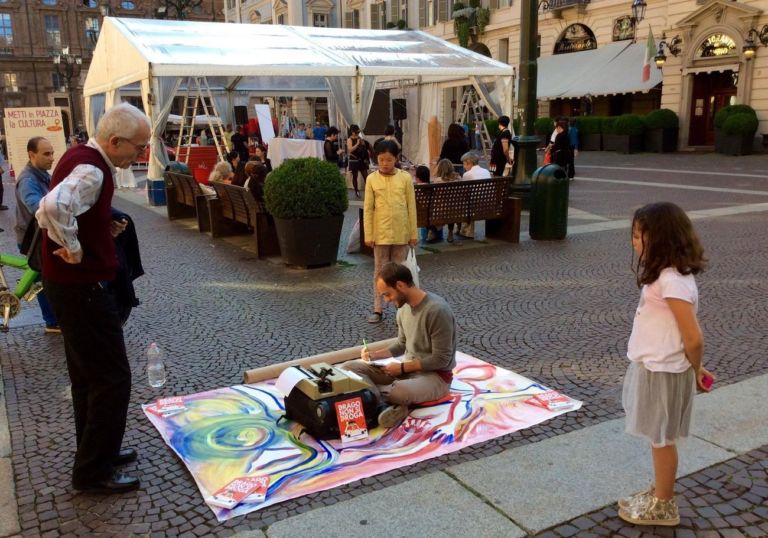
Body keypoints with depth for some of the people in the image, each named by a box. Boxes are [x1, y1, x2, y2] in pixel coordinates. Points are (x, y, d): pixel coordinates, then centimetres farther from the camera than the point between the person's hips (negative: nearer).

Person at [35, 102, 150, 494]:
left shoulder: (81, 156, 10)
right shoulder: (91, 169, -21)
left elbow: (47, 210, 19)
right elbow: (55, 206, -41)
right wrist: (74, 249, -25)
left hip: (69, 285, 10)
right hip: (83, 287, -10)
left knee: (88, 374, 20)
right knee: (111, 379, -1)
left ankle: (98, 449, 35)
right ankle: (93, 472, 10)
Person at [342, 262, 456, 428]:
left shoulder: (437, 310, -23)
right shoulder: (403, 307, 4)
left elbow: (440, 360, -21)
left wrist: (402, 367, -18)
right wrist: (374, 355, 0)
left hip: (435, 375, -9)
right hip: (407, 367, 9)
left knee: (400, 391, -42)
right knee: (349, 368, -7)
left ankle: (371, 393, -11)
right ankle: (387, 406, -28)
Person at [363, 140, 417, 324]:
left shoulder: (405, 178, -3)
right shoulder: (372, 179, -2)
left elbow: (411, 207, 0)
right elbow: (368, 209, -1)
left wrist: (413, 233, 0)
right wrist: (368, 235, -5)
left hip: (401, 233, 0)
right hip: (380, 234, 0)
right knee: (380, 271, 8)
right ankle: (377, 309, 15)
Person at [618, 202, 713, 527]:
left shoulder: (672, 282, -25)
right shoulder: (664, 274, 5)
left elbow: (693, 338, -25)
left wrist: (694, 370, -7)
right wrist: (692, 367, 16)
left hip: (663, 372, -9)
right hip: (652, 367, 9)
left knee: (661, 438, 7)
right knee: (659, 437, 21)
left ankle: (663, 507, 24)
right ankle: (658, 493, 37)